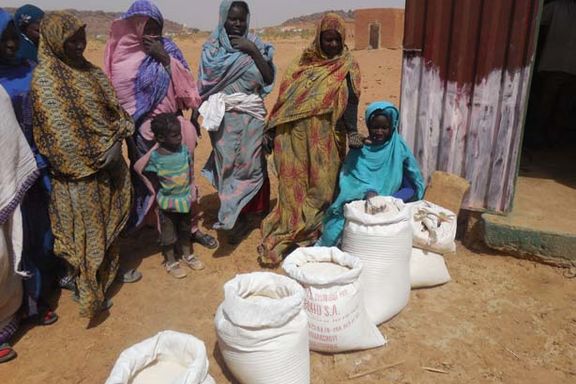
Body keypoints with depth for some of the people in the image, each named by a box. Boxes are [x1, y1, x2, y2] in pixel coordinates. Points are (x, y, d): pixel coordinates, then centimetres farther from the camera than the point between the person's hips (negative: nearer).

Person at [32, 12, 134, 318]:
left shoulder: (89, 71, 8)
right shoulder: (45, 79, -14)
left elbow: (115, 110, 7)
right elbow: (60, 134, -18)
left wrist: (116, 143, -10)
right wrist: (94, 159, -15)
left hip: (108, 161, 7)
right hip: (79, 173, -7)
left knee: (107, 223, 20)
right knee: (86, 232, 3)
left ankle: (109, 270, 40)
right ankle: (90, 295, 16)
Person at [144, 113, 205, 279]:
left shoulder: (184, 149, -9)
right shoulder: (155, 158, -21)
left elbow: (190, 173, 3)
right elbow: (154, 184, -12)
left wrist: (192, 194, 4)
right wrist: (160, 202, -11)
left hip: (186, 200, 4)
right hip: (167, 203, -4)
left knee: (185, 228, 23)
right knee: (168, 233, 14)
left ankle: (187, 254, 43)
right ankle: (170, 261, 34)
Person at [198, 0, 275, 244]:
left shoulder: (255, 44, 7)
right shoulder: (212, 47, 5)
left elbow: (269, 79, -2)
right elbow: (204, 84, 4)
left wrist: (253, 51, -9)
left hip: (252, 115, 1)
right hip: (223, 116, -1)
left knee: (249, 164, -2)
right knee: (228, 166, -1)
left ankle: (232, 217, 12)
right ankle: (238, 219, 13)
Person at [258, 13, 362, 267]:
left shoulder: (347, 67, 2)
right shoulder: (305, 61, 9)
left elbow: (351, 101, -7)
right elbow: (287, 95, 10)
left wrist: (352, 131, -24)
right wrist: (273, 129, 7)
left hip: (325, 137, -2)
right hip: (296, 135, 2)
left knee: (321, 183, 5)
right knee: (295, 181, 6)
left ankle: (315, 231, 19)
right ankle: (292, 229, 18)